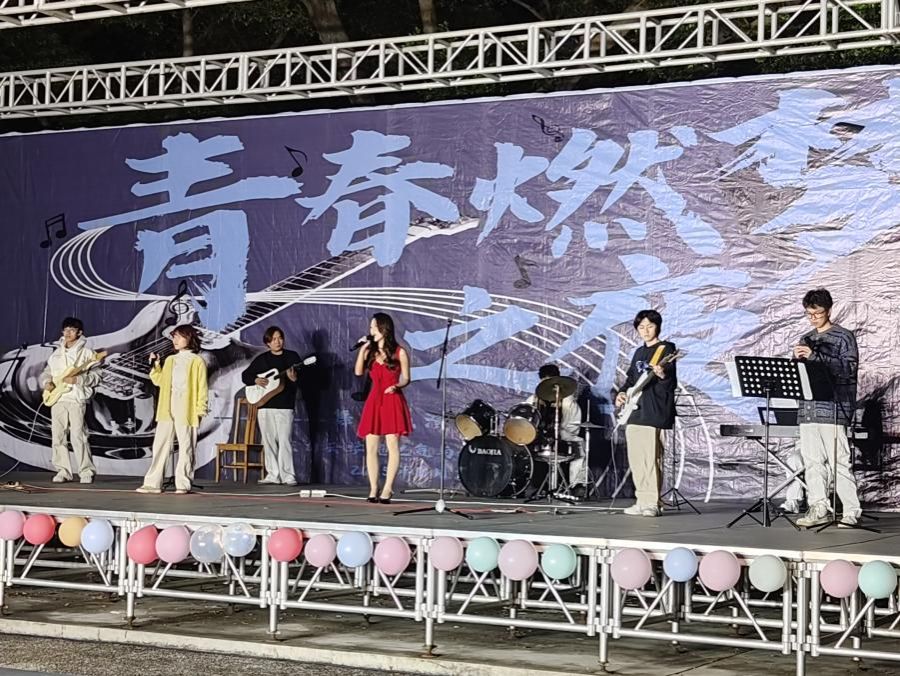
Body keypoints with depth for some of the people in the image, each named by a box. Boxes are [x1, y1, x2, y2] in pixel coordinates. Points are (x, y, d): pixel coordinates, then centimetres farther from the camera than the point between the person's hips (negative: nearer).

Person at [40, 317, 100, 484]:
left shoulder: (86, 353, 2)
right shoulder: (57, 354, 18)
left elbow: (96, 377, -3)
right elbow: (45, 373, 21)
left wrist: (78, 379, -18)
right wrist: (46, 382, -2)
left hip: (77, 398, -5)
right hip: (57, 398, 5)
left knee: (78, 436, -13)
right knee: (57, 436, 3)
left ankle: (86, 472, -7)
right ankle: (62, 471, 10)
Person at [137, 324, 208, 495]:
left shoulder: (197, 361, 1)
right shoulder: (170, 360, 19)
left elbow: (202, 388, -2)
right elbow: (160, 381, 17)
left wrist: (200, 410, -9)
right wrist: (155, 366, 4)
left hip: (186, 411, -5)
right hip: (167, 410, 5)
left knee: (186, 448, -2)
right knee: (160, 446, 2)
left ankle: (183, 484, 2)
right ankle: (153, 482, 3)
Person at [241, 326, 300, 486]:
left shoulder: (292, 356, 5)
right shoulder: (261, 359, 12)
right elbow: (245, 375, 13)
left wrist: (294, 379, -23)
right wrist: (256, 380, -6)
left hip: (285, 406, -3)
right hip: (265, 404, 3)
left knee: (285, 441, -10)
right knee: (269, 441, 5)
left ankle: (288, 476, -8)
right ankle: (273, 475, 10)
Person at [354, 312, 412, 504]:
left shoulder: (399, 353, 1)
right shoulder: (370, 352, 13)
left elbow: (406, 378, 3)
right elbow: (358, 372, 1)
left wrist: (396, 386, -17)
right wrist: (362, 348, -2)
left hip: (392, 401, -4)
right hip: (374, 400, 4)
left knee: (392, 446, -7)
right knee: (371, 447, 1)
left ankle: (387, 490, -6)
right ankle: (373, 489, 4)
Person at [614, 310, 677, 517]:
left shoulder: (666, 349, -2)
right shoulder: (639, 352, 19)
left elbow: (672, 383, -11)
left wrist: (663, 376, -34)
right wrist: (622, 393, 7)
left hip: (654, 412, -8)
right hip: (634, 412, 8)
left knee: (651, 458, -11)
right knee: (635, 460, 8)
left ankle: (653, 503, -9)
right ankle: (642, 500, 14)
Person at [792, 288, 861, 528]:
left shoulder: (844, 337, 0)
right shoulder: (806, 340, 18)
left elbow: (849, 368, -13)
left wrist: (814, 356, -20)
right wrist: (798, 359, -3)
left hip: (834, 408, -6)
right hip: (808, 408, 6)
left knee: (840, 462, -6)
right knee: (812, 461, 4)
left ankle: (851, 511, -2)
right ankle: (818, 508, 7)